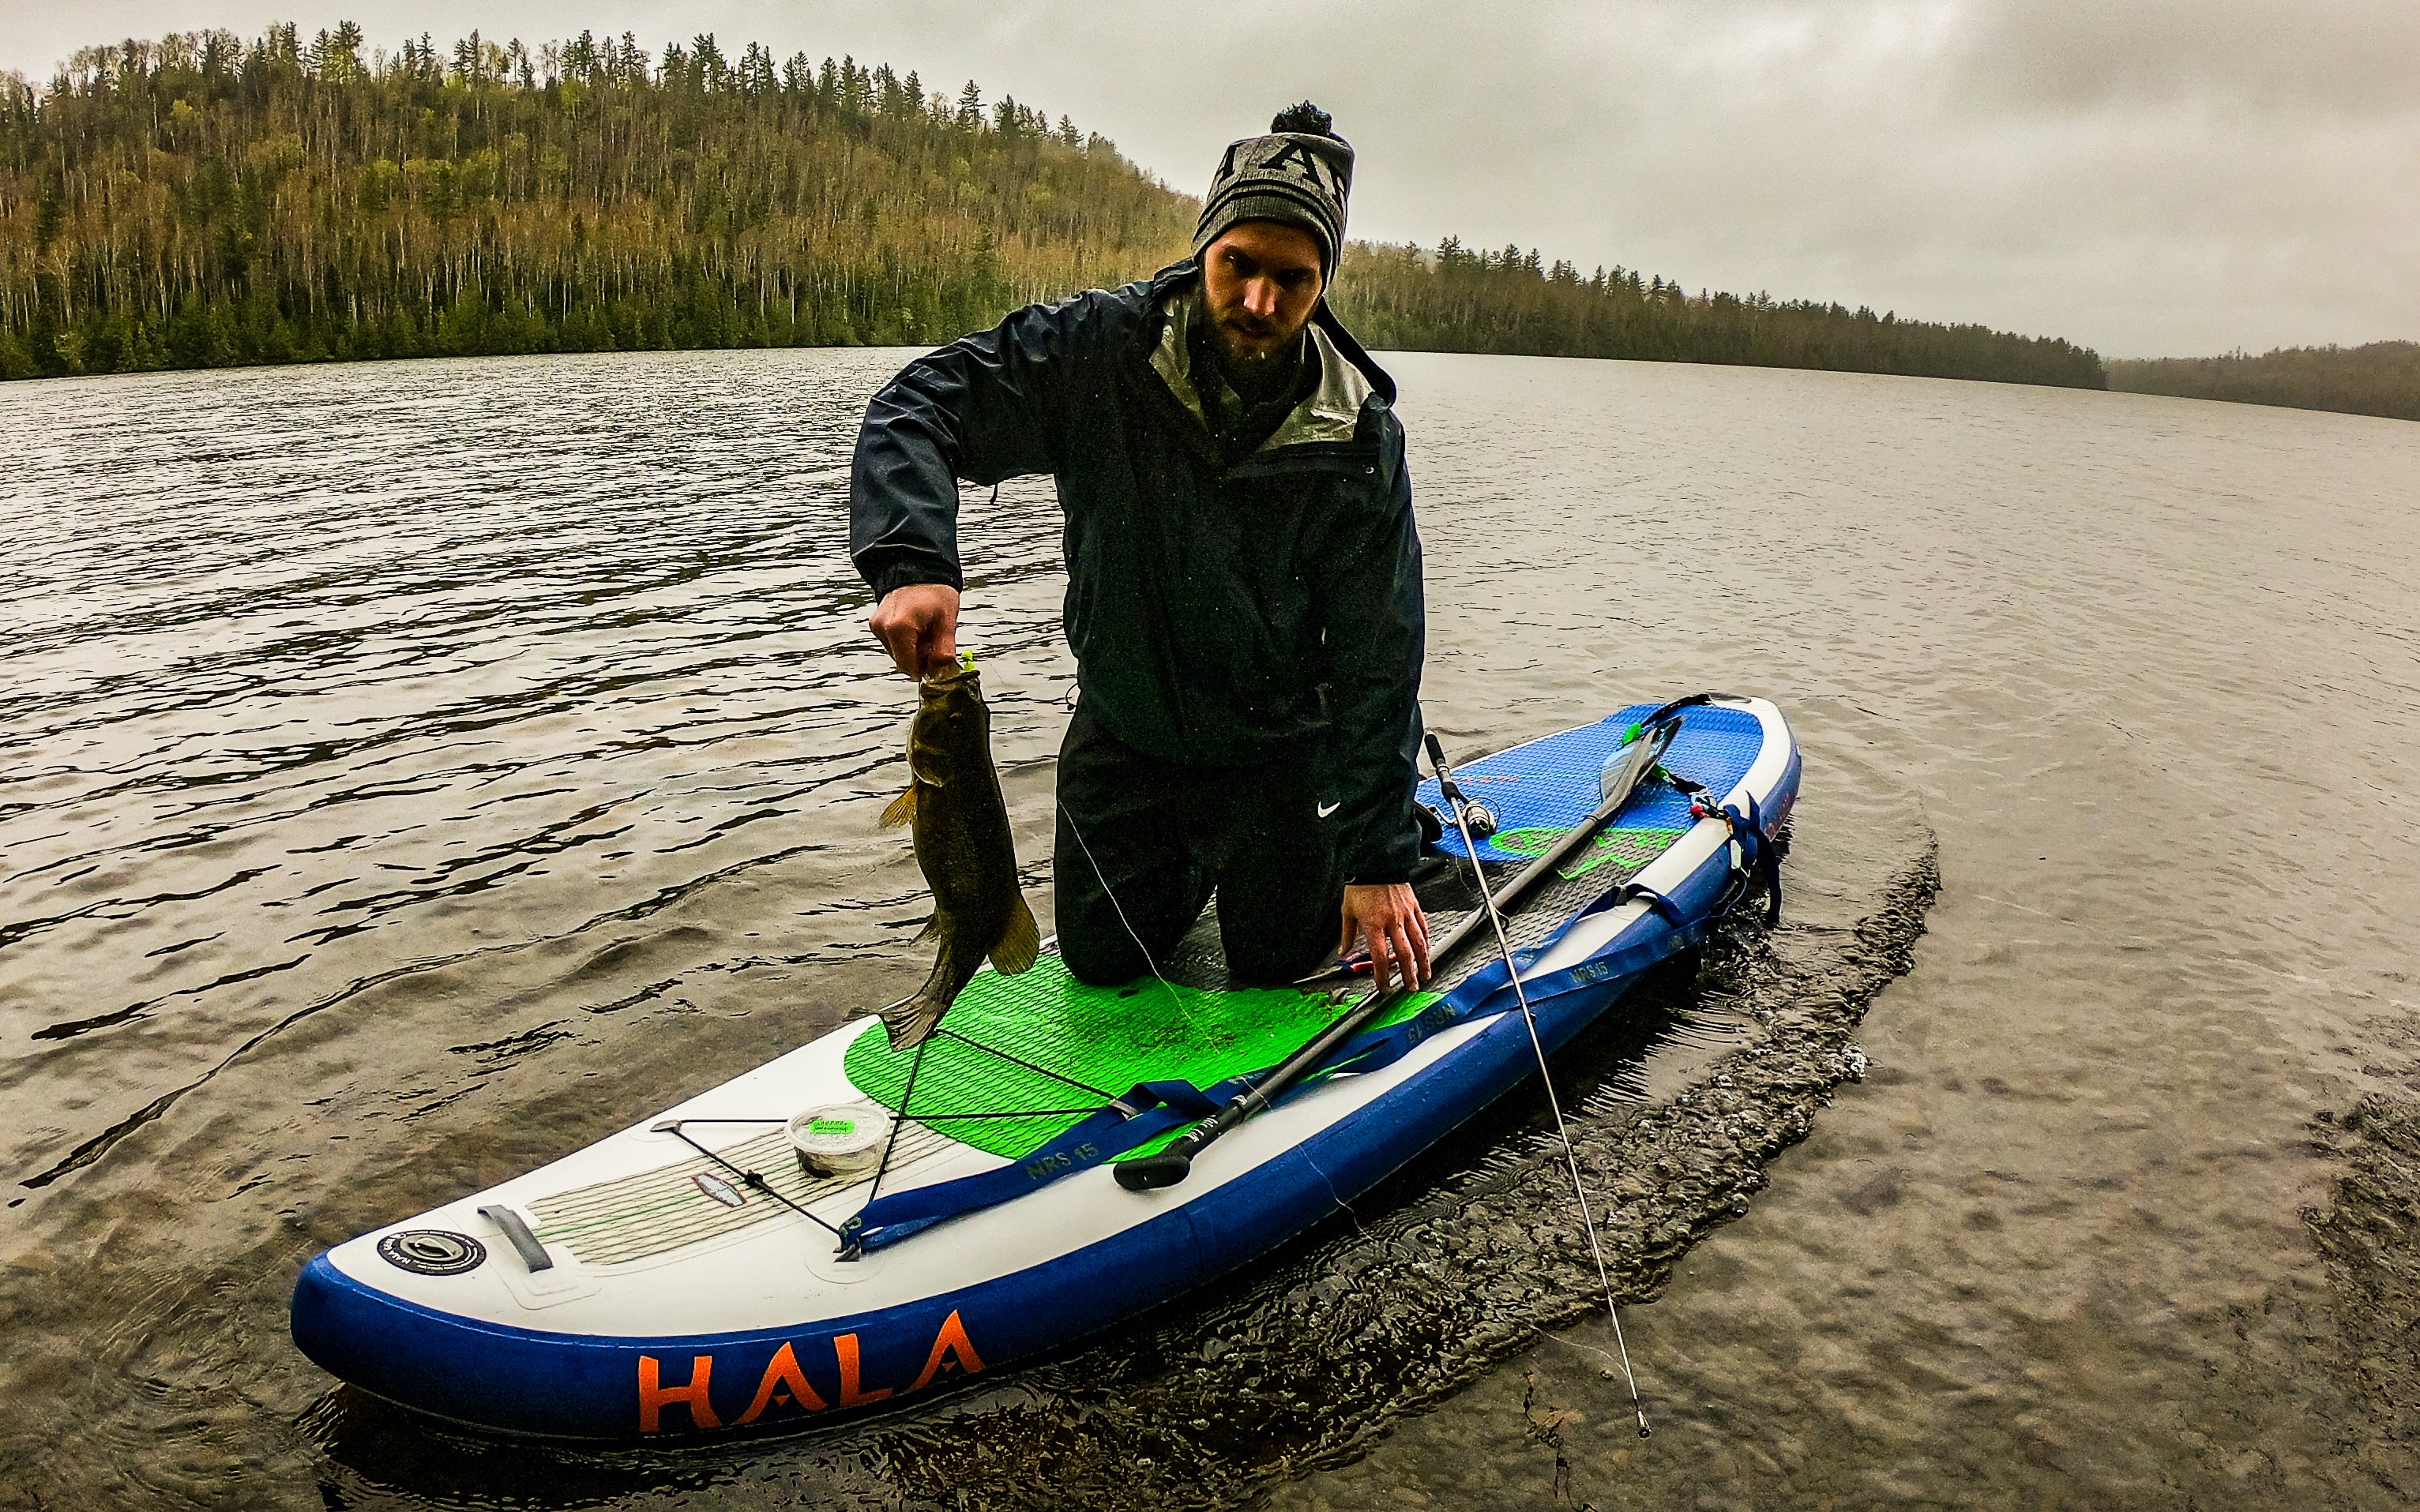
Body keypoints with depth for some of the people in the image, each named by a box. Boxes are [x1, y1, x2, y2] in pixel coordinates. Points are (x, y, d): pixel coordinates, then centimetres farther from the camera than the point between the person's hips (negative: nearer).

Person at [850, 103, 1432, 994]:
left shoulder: (1362, 440, -20)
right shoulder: (1097, 350, -20)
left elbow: (1377, 660, -18)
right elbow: (919, 406, -21)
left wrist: (1381, 861, -20)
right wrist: (910, 565, -41)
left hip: (1274, 745, -1)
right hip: (1123, 728, 2)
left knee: (1280, 965, 6)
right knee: (1103, 961, 11)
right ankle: (1190, 860, 41)